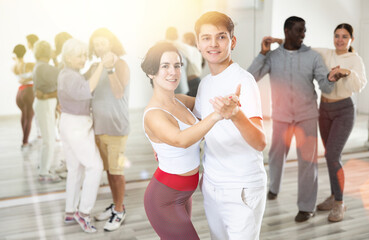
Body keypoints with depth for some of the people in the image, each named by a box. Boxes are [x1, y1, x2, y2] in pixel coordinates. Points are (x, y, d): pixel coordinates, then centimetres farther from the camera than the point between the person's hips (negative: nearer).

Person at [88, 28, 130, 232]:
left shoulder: (121, 65, -10)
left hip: (116, 128, -6)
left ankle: (119, 212, 16)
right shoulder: (95, 68, 7)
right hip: (99, 127, 6)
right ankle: (116, 205, 30)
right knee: (108, 169, 15)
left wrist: (110, 68, -32)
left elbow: (119, 93, -25)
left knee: (116, 171, 2)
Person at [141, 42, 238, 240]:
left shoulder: (179, 101, -4)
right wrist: (217, 115, -68)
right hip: (164, 201, -9)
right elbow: (182, 140, -52)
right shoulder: (153, 115, -30)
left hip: (181, 193, 9)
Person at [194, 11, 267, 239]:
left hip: (242, 190, -7)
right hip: (211, 185, 7)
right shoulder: (205, 83, 5)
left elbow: (260, 143, -29)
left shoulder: (243, 81, -18)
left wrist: (236, 114, -47)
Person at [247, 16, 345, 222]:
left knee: (308, 161, -3)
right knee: (277, 155, 17)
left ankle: (307, 206, 10)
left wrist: (331, 78, -34)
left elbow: (326, 87, -11)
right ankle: (274, 188, 44)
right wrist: (263, 53, -23)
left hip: (307, 116, -1)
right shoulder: (272, 56, -4)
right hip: (281, 116, 2)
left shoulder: (313, 57, -6)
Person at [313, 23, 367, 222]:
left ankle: (339, 204, -1)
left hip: (344, 111, -5)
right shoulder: (326, 54, 2)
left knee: (331, 156, -14)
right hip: (325, 109, 6)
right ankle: (334, 196, 25)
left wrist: (347, 72, -43)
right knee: (331, 156, 12)